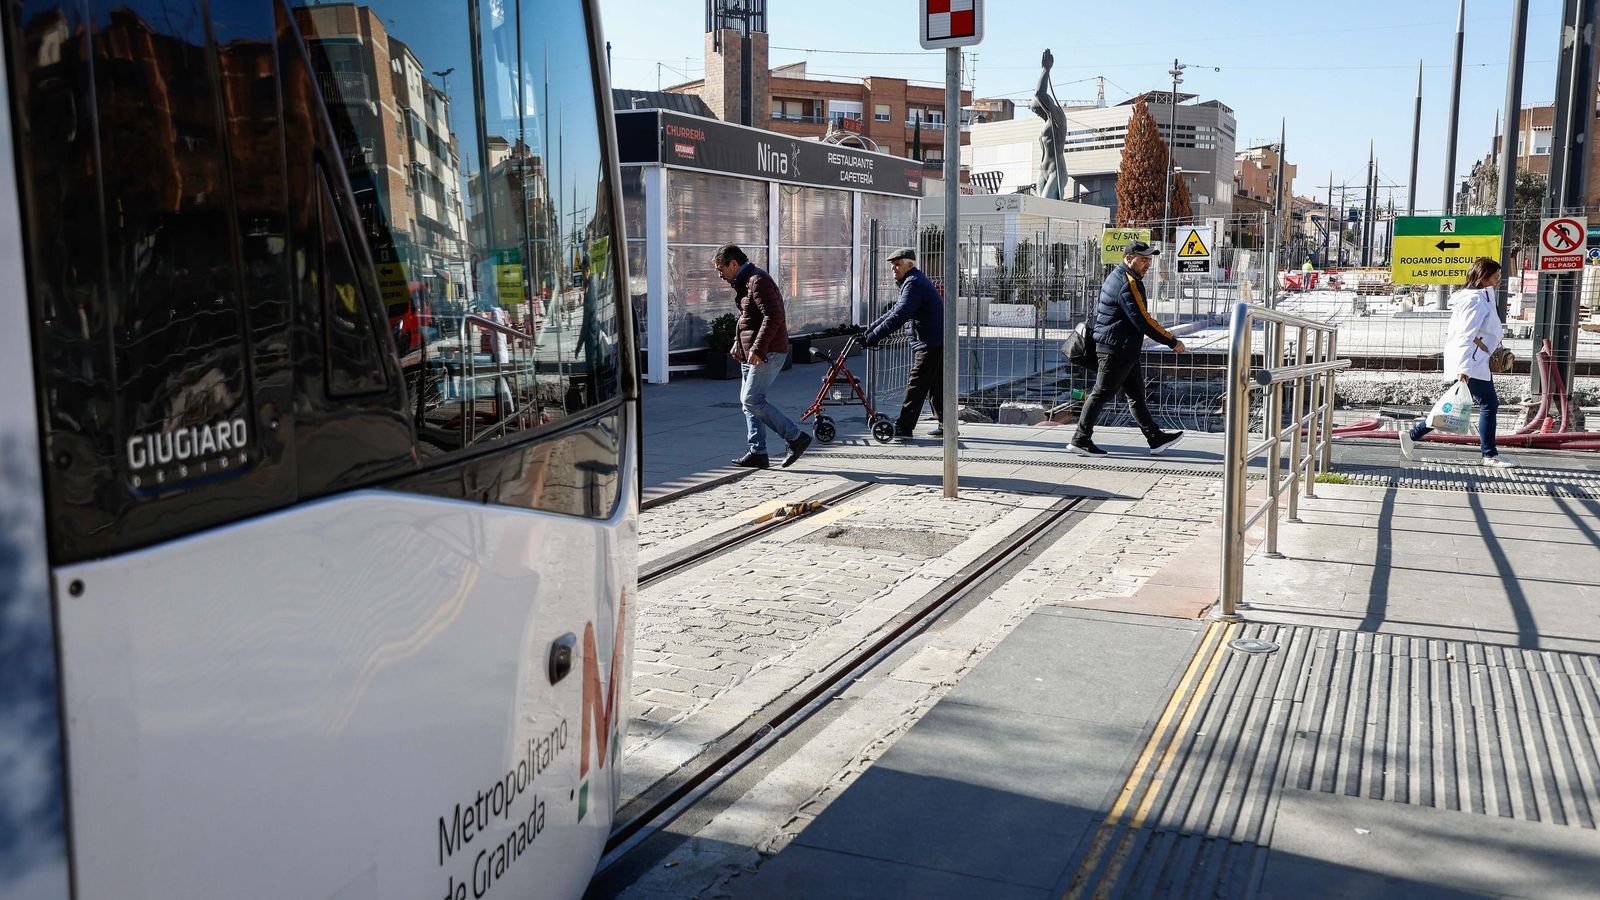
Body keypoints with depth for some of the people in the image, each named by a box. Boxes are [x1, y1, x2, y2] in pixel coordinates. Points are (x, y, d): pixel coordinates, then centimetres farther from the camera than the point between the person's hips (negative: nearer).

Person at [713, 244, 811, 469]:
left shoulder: (758, 281, -15)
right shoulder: (743, 282, 18)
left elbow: (773, 317, -24)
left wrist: (757, 348, -26)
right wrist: (738, 342, 19)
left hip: (767, 353, -11)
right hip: (750, 354, 11)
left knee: (752, 400, -14)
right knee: (748, 401, 8)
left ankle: (796, 437, -5)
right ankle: (758, 453, 12)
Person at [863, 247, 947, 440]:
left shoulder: (914, 283, -15)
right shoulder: (913, 281, 19)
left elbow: (899, 316, -25)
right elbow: (895, 311, 20)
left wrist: (875, 335, -24)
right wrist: (870, 329, 13)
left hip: (930, 343, -11)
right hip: (937, 342, 11)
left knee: (915, 386, -8)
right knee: (936, 386, 15)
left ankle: (903, 428, -7)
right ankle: (945, 425, 21)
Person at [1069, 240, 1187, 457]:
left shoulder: (1116, 277, 16)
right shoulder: (1128, 283, -17)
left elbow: (1098, 310, 24)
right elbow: (1142, 321, -22)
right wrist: (1172, 341, -16)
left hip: (1124, 350, 11)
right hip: (1118, 348, -11)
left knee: (1136, 394, 12)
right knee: (1101, 393, -5)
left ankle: (1156, 439, 17)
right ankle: (1080, 440, 1)